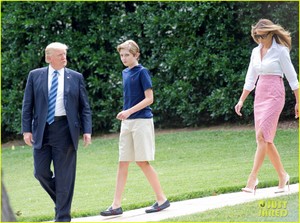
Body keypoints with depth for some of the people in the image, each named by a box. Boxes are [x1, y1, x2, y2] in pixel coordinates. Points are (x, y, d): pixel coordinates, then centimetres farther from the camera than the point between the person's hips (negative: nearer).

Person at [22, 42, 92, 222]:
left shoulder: (76, 77, 5)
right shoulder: (35, 76, 6)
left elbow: (85, 107, 6)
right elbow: (27, 105, 6)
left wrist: (87, 131, -4)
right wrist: (27, 129, -2)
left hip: (65, 129, -1)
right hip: (41, 129, 1)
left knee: (64, 176, 0)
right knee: (41, 172, 1)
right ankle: (62, 199, 26)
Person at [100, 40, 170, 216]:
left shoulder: (142, 72, -8)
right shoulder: (125, 73, 14)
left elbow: (149, 99, -13)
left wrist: (129, 111, -19)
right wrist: (124, 114, 9)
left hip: (141, 120, -7)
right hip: (127, 122, 7)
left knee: (142, 162, -6)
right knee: (123, 163, 3)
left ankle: (162, 199, 6)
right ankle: (116, 206, 2)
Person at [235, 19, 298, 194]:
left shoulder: (280, 51, -6)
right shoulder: (256, 52, 12)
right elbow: (250, 78, 18)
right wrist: (241, 100, 13)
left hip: (275, 95, -7)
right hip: (260, 95, 7)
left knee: (262, 136, -17)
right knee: (266, 140, 6)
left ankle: (252, 179, -21)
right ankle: (283, 176, 18)